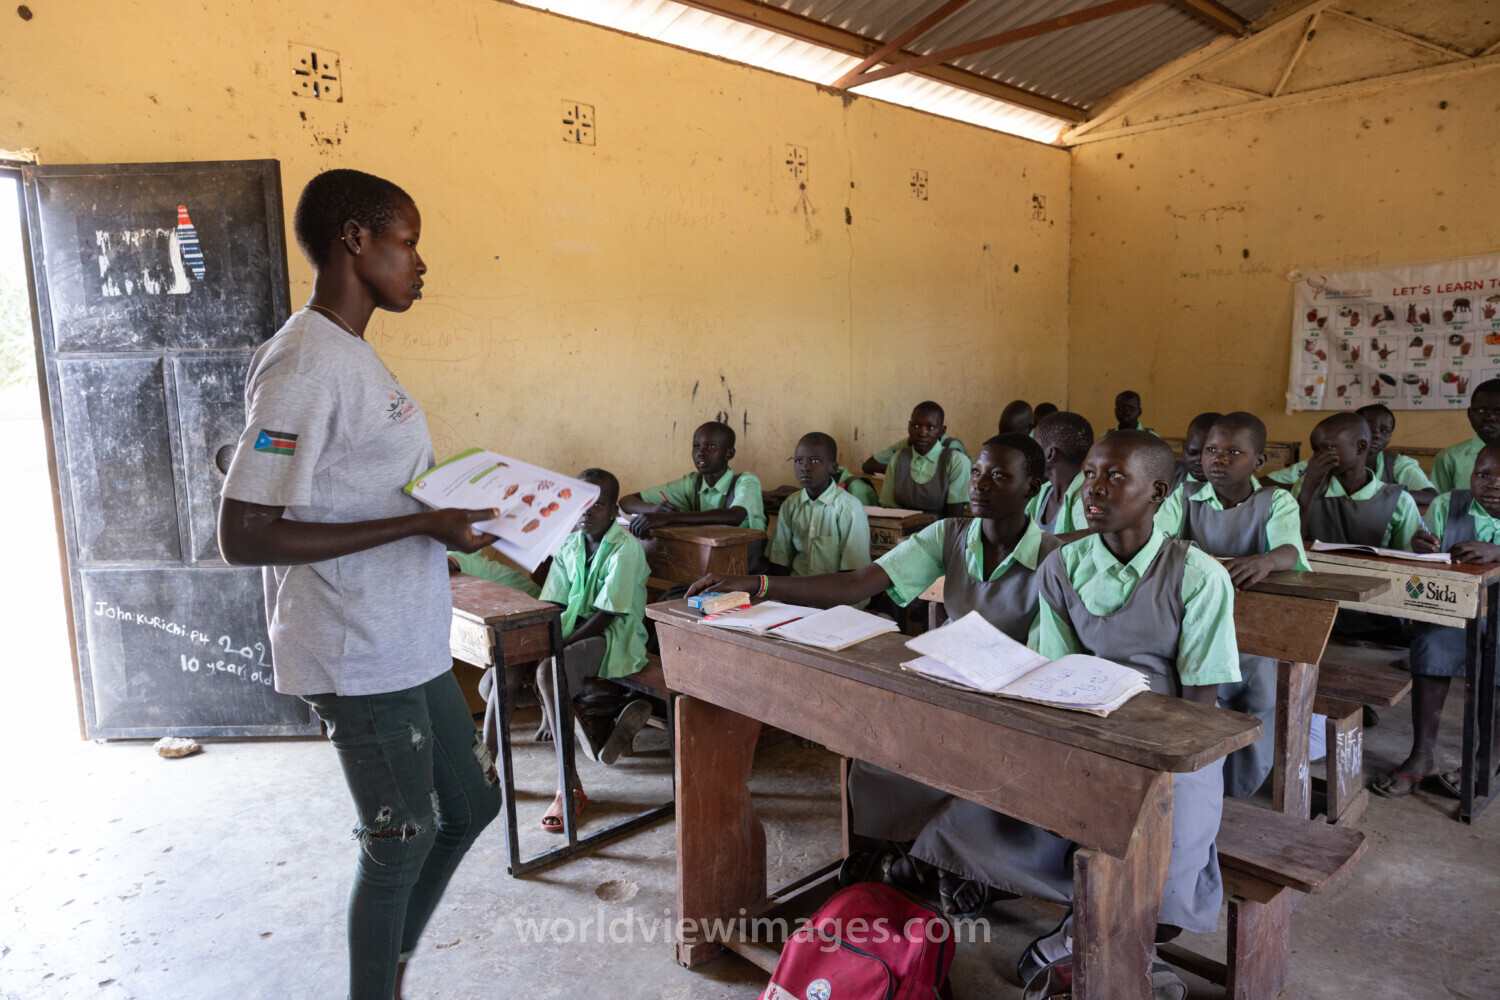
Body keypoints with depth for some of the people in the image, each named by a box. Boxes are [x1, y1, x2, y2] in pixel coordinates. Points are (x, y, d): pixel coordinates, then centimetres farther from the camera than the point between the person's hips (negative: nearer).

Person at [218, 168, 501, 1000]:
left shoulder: (352, 356, 11)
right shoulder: (304, 367, -20)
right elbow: (244, 535, -24)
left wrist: (458, 514, 8)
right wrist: (421, 524, -24)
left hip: (410, 646, 10)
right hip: (360, 659, -10)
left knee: (471, 805, 21)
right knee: (401, 839, 8)